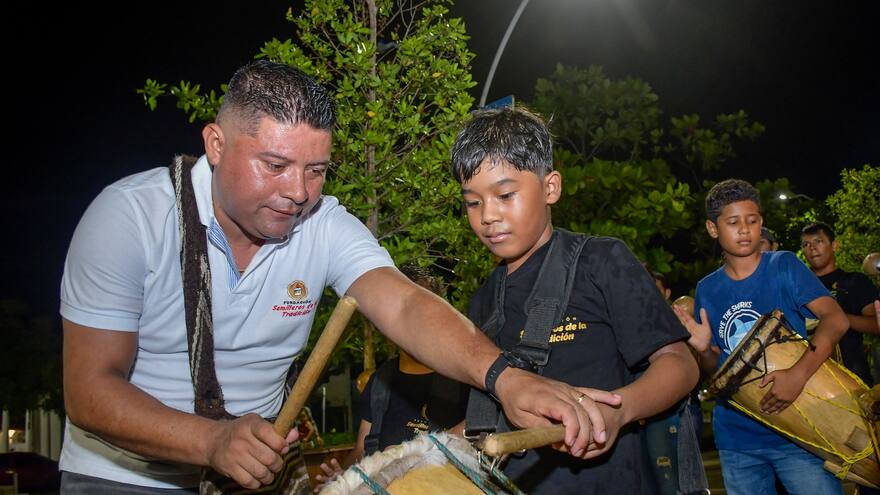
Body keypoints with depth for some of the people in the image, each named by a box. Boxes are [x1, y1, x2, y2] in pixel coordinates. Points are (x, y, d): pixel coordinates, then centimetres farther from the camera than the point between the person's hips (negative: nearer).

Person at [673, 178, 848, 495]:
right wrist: (703, 349, -12)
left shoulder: (784, 266, -3)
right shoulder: (706, 290, 5)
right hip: (736, 436, 3)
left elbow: (835, 320, -16)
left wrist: (799, 374, -29)